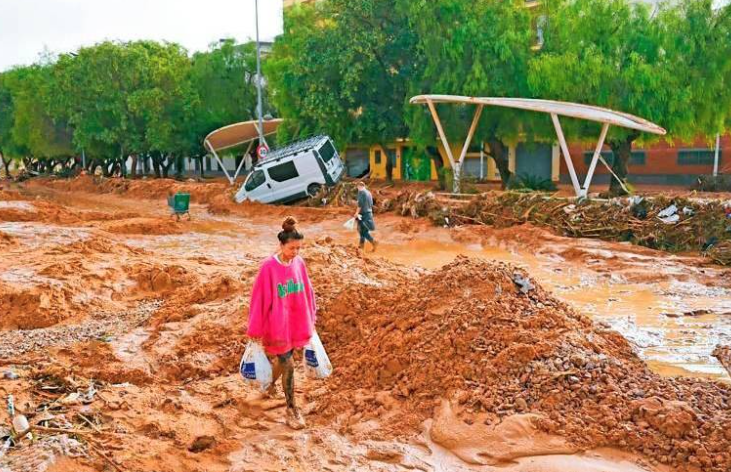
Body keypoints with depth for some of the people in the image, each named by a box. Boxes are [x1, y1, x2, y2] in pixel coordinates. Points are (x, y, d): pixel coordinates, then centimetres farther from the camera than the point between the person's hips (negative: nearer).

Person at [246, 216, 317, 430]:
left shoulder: (299, 263, -4)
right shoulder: (269, 267, -19)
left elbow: (306, 292, 7)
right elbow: (259, 298, -13)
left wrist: (310, 320, 12)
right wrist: (256, 330, -9)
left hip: (296, 322, 5)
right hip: (277, 324, -5)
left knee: (283, 359, 22)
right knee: (288, 365, -2)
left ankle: (270, 384, 51)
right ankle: (292, 409, 12)